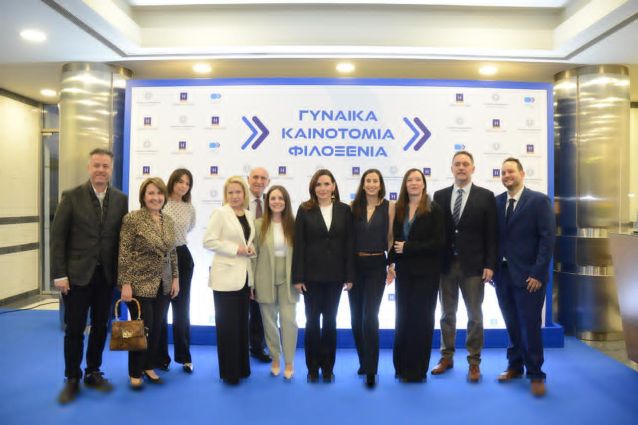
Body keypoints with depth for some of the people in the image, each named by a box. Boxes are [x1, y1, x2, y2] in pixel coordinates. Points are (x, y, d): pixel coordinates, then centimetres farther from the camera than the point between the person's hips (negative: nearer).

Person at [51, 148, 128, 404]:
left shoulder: (121, 199, 2)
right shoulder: (72, 197, -4)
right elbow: (57, 237, -5)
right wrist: (59, 274, -10)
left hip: (106, 275, 2)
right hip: (77, 274, -2)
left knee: (100, 327, 12)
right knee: (74, 329, 7)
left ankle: (93, 373, 28)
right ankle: (72, 379, 23)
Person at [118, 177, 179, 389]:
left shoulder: (168, 221, 7)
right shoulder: (132, 218, -11)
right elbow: (124, 254, -12)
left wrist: (175, 278, 9)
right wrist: (126, 283, -15)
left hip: (163, 285, 6)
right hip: (140, 284, -5)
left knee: (156, 327, 12)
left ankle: (149, 367, 29)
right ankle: (135, 373, 20)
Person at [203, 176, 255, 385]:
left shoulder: (248, 215, 11)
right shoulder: (220, 213, -8)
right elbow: (208, 241, -15)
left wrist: (251, 249, 2)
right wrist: (235, 249, -18)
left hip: (244, 276, 7)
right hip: (226, 276, -6)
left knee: (242, 323, 14)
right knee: (228, 325, 0)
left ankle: (242, 367, 26)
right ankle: (229, 371, 13)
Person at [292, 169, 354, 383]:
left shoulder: (344, 210, 2)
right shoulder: (305, 210, -2)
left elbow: (349, 244, 1)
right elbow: (298, 245, -5)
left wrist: (349, 276, -3)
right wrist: (298, 277, -9)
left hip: (335, 275, 1)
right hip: (311, 274, -1)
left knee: (330, 321, 11)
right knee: (312, 321, 7)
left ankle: (328, 367, 24)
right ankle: (313, 368, 21)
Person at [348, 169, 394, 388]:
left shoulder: (389, 207, 0)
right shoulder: (353, 207, 3)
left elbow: (390, 237, 2)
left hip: (376, 265, -3)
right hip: (355, 265, 3)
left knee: (370, 317, -9)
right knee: (356, 317, 10)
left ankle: (371, 370, 0)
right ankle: (364, 361, 28)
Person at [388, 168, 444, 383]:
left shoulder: (433, 209, -6)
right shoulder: (399, 209, 7)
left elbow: (438, 242, -12)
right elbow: (396, 238, 10)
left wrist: (408, 248, -15)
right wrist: (391, 262, -3)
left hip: (425, 272, -4)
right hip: (404, 271, 4)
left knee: (421, 318, 3)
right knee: (403, 317, 8)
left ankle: (417, 370, 15)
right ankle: (401, 366, 21)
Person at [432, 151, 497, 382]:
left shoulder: (486, 196, 0)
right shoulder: (440, 196, 6)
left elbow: (491, 234, -3)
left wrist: (489, 264, -9)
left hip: (473, 265, -2)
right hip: (446, 264, 2)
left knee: (474, 316, 6)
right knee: (447, 314, 13)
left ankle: (474, 362, 19)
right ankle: (446, 357, 26)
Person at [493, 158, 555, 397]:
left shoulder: (539, 200, -4)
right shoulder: (496, 202, 8)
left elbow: (548, 238, -9)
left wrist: (538, 273, -14)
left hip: (528, 276, -4)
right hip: (502, 274, 4)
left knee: (531, 327, 1)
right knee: (512, 325, 13)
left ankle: (535, 374, 16)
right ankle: (515, 366, 29)